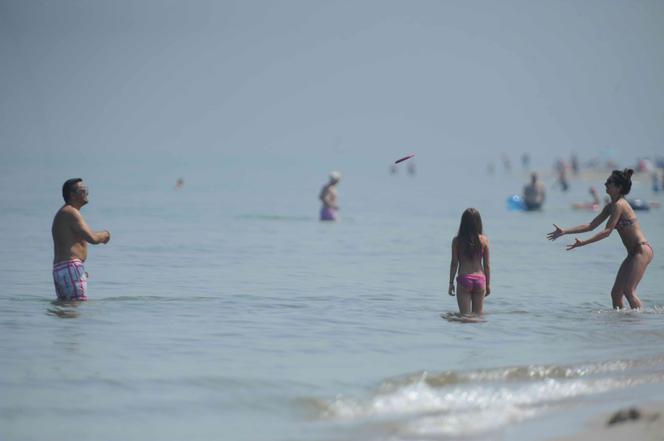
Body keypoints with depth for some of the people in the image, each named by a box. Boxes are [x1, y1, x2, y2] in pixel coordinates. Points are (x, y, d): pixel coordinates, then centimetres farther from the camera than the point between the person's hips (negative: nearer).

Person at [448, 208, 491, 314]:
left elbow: (454, 263, -2)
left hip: (464, 279, -2)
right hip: (480, 280, 2)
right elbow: (486, 265, 4)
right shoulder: (484, 240, 0)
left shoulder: (457, 241, -3)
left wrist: (451, 283, 5)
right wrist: (488, 284, 13)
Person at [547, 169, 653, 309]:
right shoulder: (610, 206, 14)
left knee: (628, 290, -17)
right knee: (616, 293, 7)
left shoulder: (619, 205, -15)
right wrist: (564, 232, 11)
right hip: (634, 253, 10)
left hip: (642, 250, -10)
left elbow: (607, 231, -21)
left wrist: (583, 243, -22)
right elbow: (591, 226, 16)